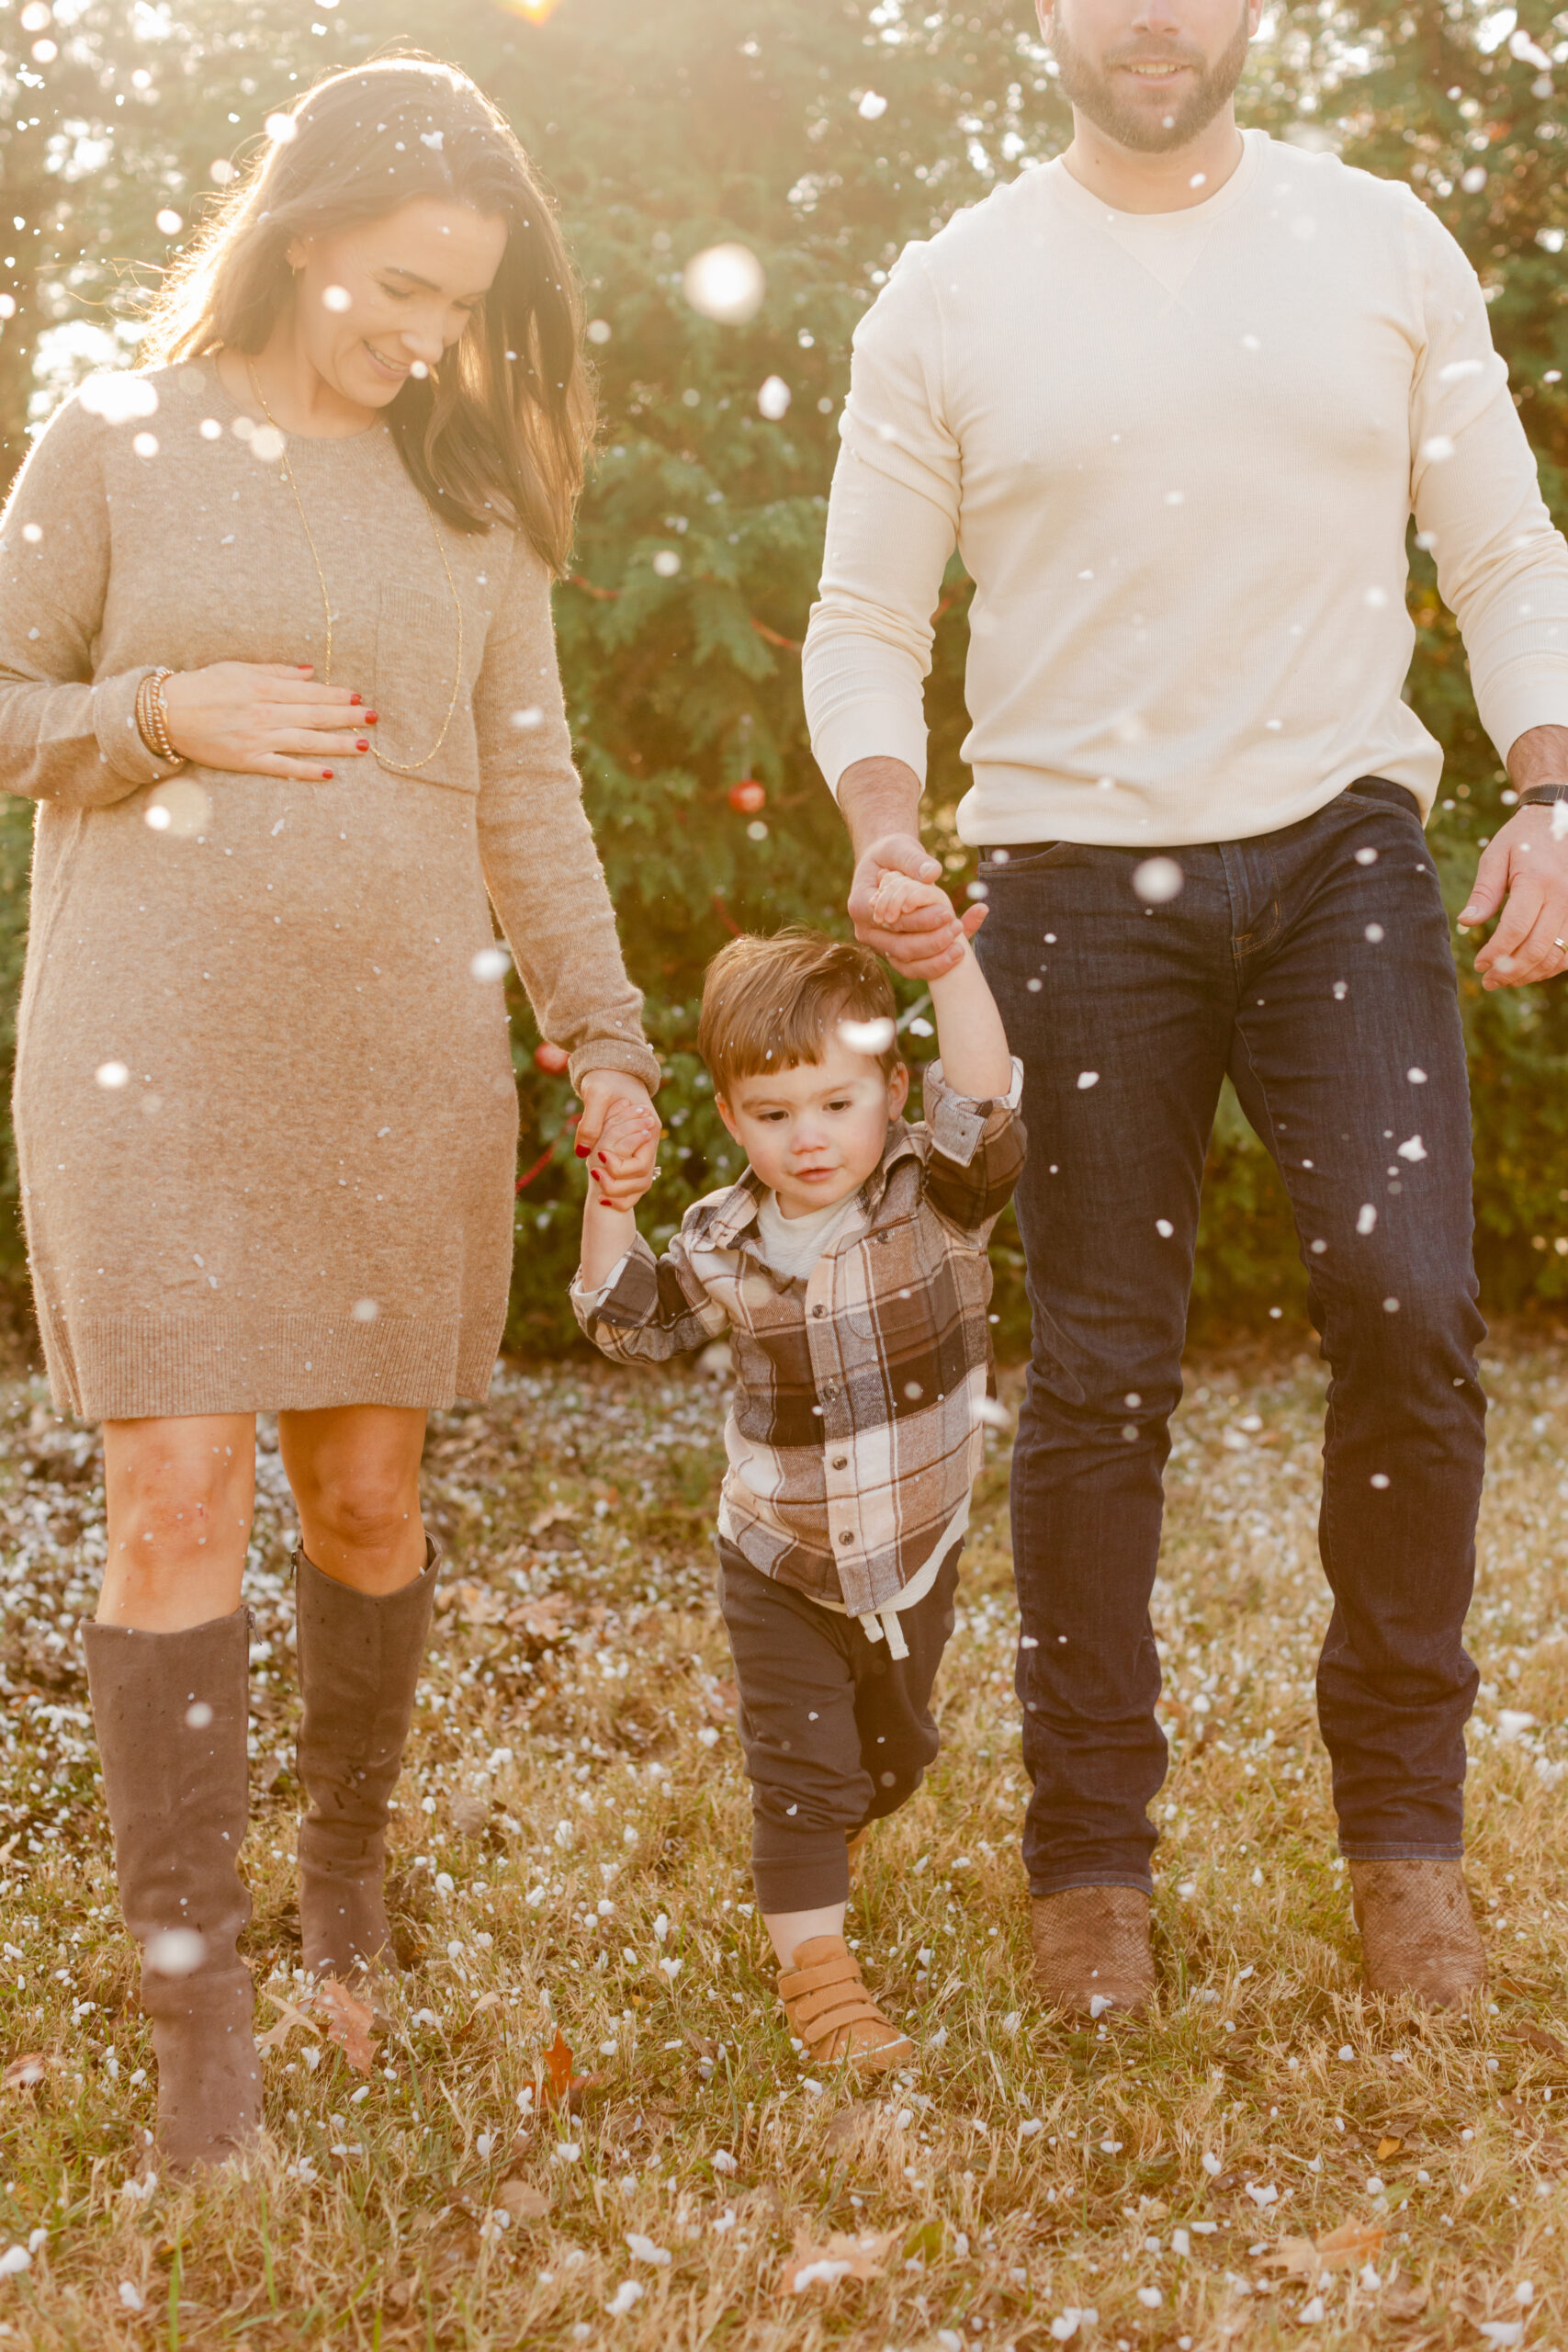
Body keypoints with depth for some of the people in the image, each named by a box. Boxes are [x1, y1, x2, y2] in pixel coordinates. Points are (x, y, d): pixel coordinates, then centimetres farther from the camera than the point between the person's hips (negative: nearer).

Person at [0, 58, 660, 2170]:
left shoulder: (473, 493, 11)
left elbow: (528, 786, 10)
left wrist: (603, 1034, 3)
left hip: (404, 1058, 3)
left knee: (369, 1489, 7)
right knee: (180, 1495, -8)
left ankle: (348, 1861, 30)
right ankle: (196, 1999, -1)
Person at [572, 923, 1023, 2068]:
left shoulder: (936, 1195, -17)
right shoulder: (724, 1242, -11)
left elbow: (983, 1095, -36)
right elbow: (636, 1323, 5)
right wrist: (611, 1206, -11)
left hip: (918, 1555, 1)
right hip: (781, 1571, -1)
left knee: (894, 1757, 23)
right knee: (802, 1773, -3)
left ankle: (826, 1849, 53)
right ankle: (816, 1971, 12)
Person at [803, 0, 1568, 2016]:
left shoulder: (1384, 246, 8)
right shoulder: (948, 299, 6)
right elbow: (862, 620, 7)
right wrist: (885, 835, -11)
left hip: (1339, 841, 1)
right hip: (1080, 870, 0)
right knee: (1098, 1372, 2)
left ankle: (1402, 1816, 7)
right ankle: (1089, 1856, 17)